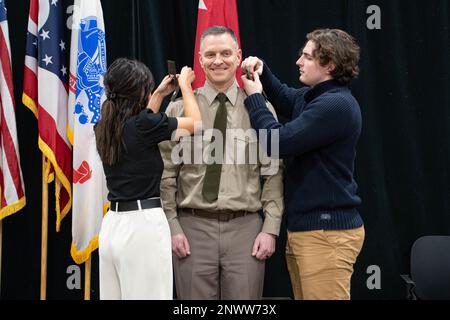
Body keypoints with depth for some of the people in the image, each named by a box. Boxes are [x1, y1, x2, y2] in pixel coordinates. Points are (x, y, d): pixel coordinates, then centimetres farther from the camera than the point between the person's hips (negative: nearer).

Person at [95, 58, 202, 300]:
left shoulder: (104, 128, 7)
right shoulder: (144, 125, -13)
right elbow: (195, 123, 3)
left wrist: (159, 95, 33)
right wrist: (185, 85, 17)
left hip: (111, 225, 8)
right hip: (143, 225, -8)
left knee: (112, 295, 12)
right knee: (147, 295, 0)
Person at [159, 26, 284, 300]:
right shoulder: (179, 109, 4)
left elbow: (273, 173, 3)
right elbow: (166, 174, 4)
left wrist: (271, 228, -3)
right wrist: (173, 226, -2)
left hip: (245, 227, 0)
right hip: (194, 226, 0)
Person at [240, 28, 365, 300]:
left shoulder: (336, 104, -18)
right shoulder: (313, 96, 11)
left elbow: (277, 142, -19)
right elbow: (286, 100, 33)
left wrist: (254, 97, -5)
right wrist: (262, 71, 13)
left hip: (327, 231, -10)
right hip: (303, 227, 10)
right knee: (305, 294, 15)